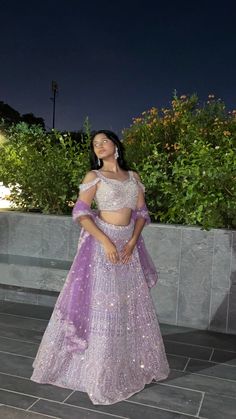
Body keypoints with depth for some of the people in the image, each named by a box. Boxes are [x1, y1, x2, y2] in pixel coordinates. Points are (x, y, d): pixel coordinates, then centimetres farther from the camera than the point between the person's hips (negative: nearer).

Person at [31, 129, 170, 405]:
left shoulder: (133, 176, 10)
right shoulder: (94, 176, -3)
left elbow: (141, 212, 9)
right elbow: (80, 212, -11)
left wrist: (133, 241, -6)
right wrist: (106, 242, -19)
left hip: (129, 243, 5)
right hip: (103, 242, -5)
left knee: (132, 303, 13)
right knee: (101, 302, -2)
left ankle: (132, 364, 32)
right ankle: (100, 370, 16)